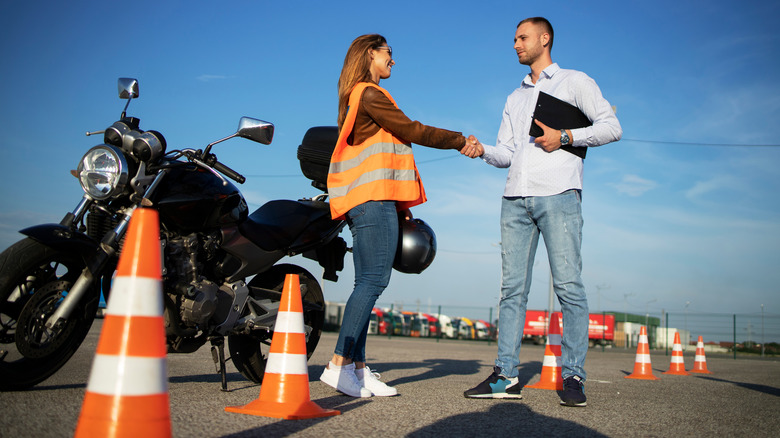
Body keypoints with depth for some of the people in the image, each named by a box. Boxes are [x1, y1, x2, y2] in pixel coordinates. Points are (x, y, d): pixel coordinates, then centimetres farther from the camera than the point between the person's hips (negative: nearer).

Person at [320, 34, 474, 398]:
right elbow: (412, 131, -8)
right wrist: (461, 141, 5)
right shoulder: (369, 95, -5)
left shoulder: (358, 98, 26)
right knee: (374, 279, -14)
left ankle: (357, 366, 4)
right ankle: (339, 363, -18)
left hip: (365, 202, 10)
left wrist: (399, 205, 23)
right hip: (374, 199, -10)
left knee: (367, 283, 6)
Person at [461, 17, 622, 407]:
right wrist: (482, 151, -1)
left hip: (558, 195, -5)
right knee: (512, 288, 0)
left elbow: (611, 127, 2)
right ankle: (506, 377, 0)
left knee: (568, 286, -8)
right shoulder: (514, 99, 28)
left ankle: (573, 376, -4)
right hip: (515, 198, 5)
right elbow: (506, 152, 20)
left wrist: (564, 137, -9)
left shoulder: (574, 82, 12)